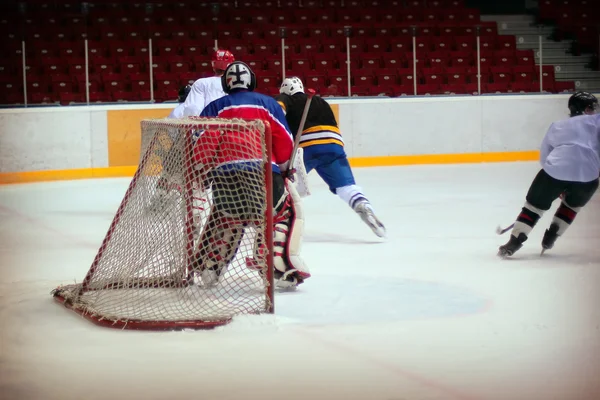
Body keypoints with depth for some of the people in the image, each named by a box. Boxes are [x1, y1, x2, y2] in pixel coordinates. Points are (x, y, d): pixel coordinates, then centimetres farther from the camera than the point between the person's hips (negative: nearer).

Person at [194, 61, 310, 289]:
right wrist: (285, 168, 25)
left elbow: (203, 144, 6)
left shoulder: (214, 108, 20)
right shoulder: (267, 103, 17)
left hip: (223, 175, 3)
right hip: (262, 172, -2)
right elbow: (284, 142, 10)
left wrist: (200, 173, 13)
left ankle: (208, 268, 27)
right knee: (287, 212, 17)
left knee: (225, 215, 31)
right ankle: (281, 268, -1)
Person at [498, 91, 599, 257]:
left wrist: (558, 188, 35)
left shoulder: (556, 126, 31)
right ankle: (549, 238, 24)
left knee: (534, 204, 18)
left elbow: (545, 158, 30)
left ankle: (513, 243, 11)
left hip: (555, 169, 2)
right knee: (572, 204, 29)